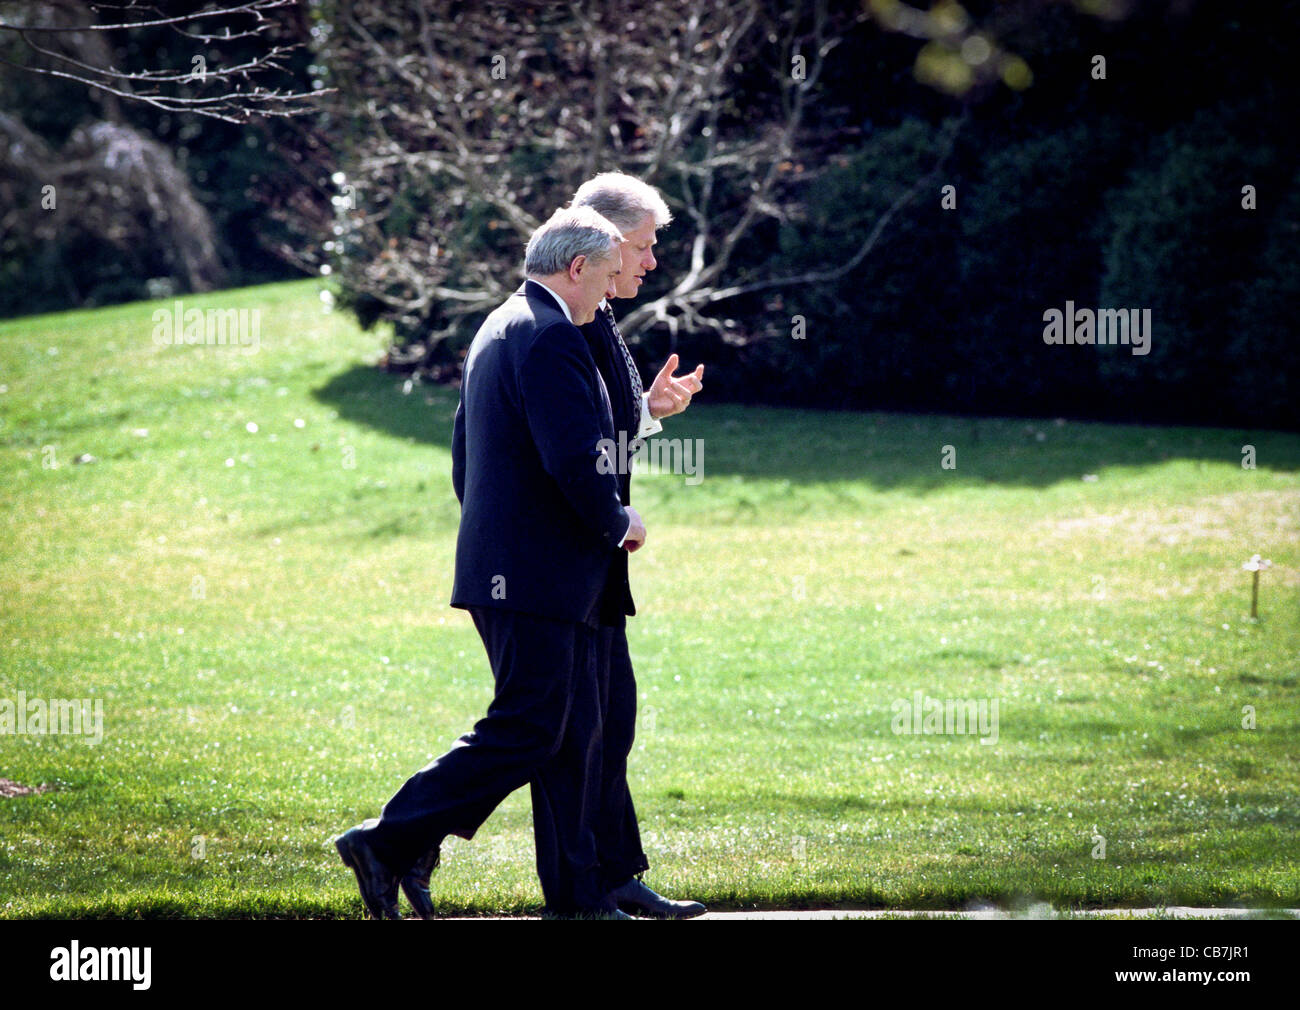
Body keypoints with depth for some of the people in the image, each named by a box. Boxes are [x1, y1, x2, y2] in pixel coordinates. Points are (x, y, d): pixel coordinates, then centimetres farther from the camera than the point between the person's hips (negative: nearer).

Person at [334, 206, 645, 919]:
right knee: (524, 733, -8)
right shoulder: (552, 338, -15)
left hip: (502, 562, 10)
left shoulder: (497, 329, 18)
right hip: (537, 574, -10)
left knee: (573, 733, 10)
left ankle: (577, 895, 10)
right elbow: (575, 463, -22)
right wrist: (618, 522, -6)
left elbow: (462, 458, 24)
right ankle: (391, 843, -8)